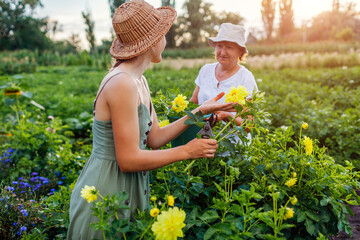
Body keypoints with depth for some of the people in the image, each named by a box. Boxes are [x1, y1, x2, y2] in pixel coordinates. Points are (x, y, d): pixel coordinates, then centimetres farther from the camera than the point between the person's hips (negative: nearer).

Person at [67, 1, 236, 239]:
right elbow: (128, 159, -23)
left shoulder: (138, 81, 5)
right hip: (105, 193, -8)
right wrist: (186, 151, -15)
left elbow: (155, 138, 6)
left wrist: (200, 111, 4)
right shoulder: (122, 83, -24)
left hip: (128, 188, 9)